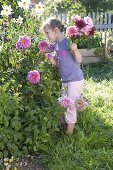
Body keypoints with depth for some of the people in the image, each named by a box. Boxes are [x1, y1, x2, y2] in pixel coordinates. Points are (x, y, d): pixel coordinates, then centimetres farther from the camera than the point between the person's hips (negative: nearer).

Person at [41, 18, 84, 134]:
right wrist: (51, 60, -8)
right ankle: (64, 128, 33)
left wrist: (75, 50, -35)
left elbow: (79, 61, -17)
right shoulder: (55, 46, 5)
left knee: (69, 107, -2)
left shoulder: (68, 42, -17)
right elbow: (59, 64, 11)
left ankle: (69, 133, 13)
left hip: (75, 80, -8)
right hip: (64, 81, 8)